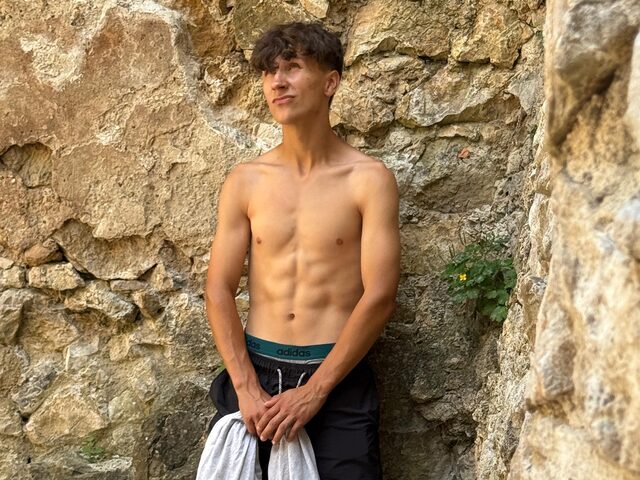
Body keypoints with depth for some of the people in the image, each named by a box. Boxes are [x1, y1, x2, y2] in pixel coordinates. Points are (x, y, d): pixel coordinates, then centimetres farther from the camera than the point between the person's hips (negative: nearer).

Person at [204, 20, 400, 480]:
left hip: (337, 374, -2)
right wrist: (247, 387, -9)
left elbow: (379, 296, -9)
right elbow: (219, 291, 3)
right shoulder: (245, 181, 4)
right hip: (255, 367, 3)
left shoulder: (369, 179, -4)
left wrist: (314, 391, -13)